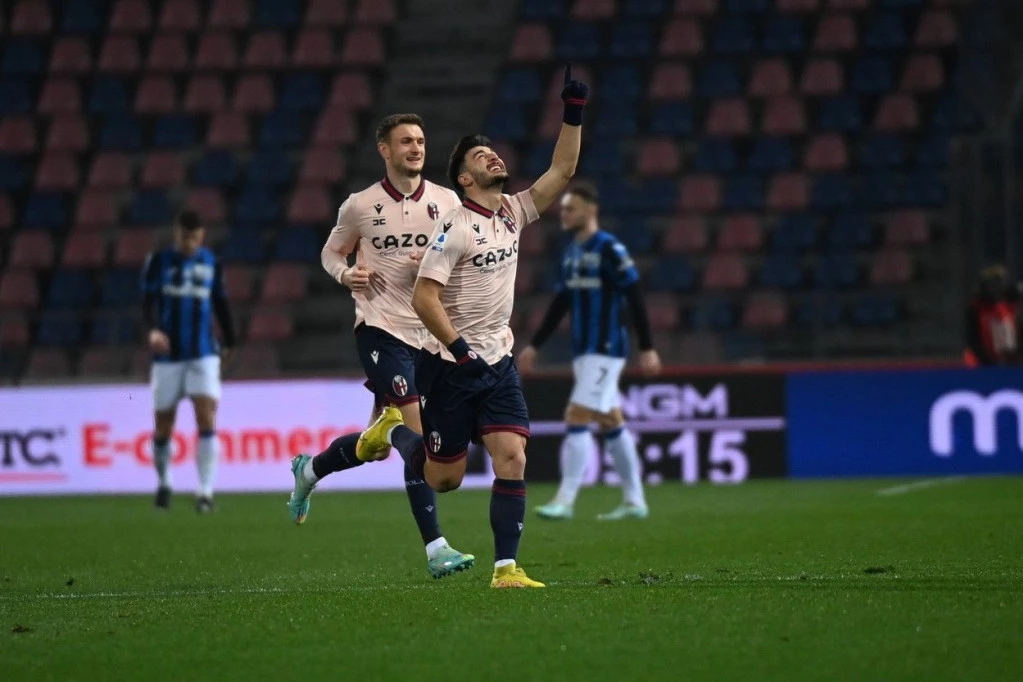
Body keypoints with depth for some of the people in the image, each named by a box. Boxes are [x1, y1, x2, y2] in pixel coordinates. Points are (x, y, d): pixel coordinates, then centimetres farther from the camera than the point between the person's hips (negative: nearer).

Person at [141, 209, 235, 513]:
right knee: (163, 425, 6)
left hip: (203, 353, 1)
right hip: (168, 355, -1)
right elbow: (148, 301, -11)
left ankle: (205, 491, -13)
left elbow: (220, 303, 16)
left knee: (206, 417, -14)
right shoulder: (158, 261, -1)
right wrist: (153, 329, -30)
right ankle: (163, 484, 30)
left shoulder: (211, 263, 6)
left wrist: (229, 341, 17)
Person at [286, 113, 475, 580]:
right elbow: (331, 252, 13)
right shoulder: (360, 206, -1)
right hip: (380, 328, -4)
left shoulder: (446, 201, 5)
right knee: (418, 433, -17)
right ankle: (435, 549, -17)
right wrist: (346, 274, -8)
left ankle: (309, 470, 42)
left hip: (428, 332, 4)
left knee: (377, 443, 12)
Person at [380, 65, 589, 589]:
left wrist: (573, 113, -6)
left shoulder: (513, 213, 7)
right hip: (449, 366, -5)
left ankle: (506, 567, -12)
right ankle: (400, 436, 35)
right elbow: (424, 298, -18)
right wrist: (461, 349, -23)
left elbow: (562, 171, 5)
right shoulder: (456, 227, -14)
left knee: (512, 458, -12)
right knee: (445, 478, 4)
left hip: (498, 363, 5)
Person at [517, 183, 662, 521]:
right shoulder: (571, 252, 13)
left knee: (577, 418, -14)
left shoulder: (609, 249, -12)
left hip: (605, 350, -9)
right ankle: (634, 501, 15)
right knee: (611, 423, 10)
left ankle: (565, 500, -14)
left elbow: (635, 300, -13)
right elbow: (560, 304, 19)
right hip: (583, 351, 9)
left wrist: (647, 348, -16)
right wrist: (534, 346, 17)